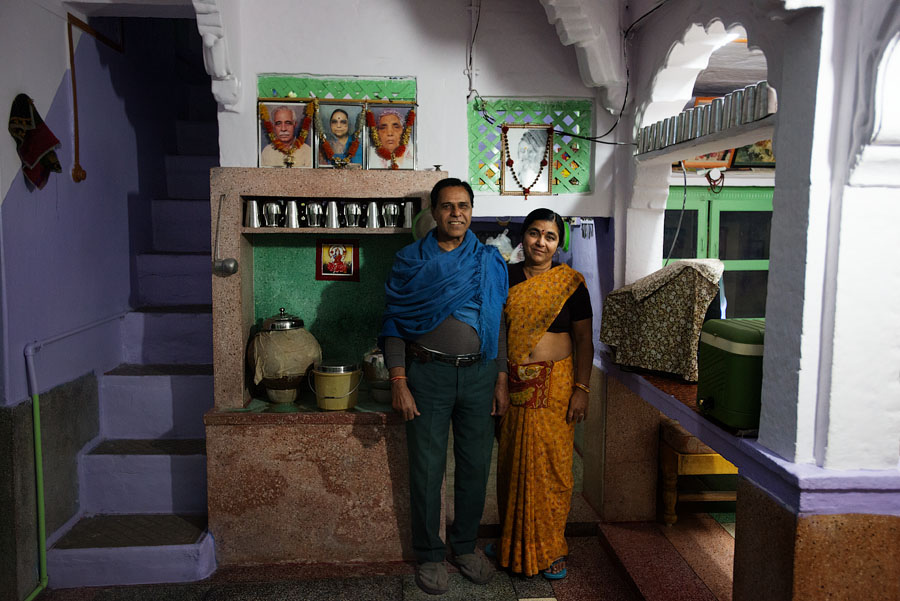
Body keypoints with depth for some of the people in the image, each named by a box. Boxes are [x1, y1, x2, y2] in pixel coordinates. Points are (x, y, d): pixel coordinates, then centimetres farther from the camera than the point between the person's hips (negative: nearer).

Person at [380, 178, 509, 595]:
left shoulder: (489, 263, 7)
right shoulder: (411, 261, 0)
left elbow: (499, 324, 10)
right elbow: (394, 325, -2)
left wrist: (501, 381, 5)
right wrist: (399, 382, -10)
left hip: (479, 374, 3)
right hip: (428, 373, -2)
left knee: (476, 465, 11)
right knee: (427, 469, 6)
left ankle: (465, 547, 31)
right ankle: (429, 556, 24)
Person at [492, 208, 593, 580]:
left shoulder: (570, 283, -1)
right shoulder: (505, 278, 5)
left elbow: (583, 340, -1)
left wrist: (581, 389, -8)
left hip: (555, 384, -2)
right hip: (513, 383, 2)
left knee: (552, 464, 3)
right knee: (512, 462, 11)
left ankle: (551, 548, 21)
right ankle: (513, 540, 29)